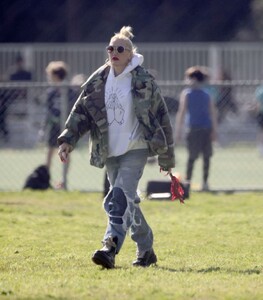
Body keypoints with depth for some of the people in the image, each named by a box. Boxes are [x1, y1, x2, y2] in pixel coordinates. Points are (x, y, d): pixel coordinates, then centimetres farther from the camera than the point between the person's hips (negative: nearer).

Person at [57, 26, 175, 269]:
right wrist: (68, 140, -7)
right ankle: (146, 251, 24)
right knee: (128, 200, 11)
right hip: (110, 151, 6)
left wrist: (167, 158, 1)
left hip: (136, 148, -6)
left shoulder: (143, 81, -7)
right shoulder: (98, 80, 5)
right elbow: (81, 111, 7)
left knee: (121, 197, -21)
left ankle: (110, 248, -31)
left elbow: (161, 117, -2)